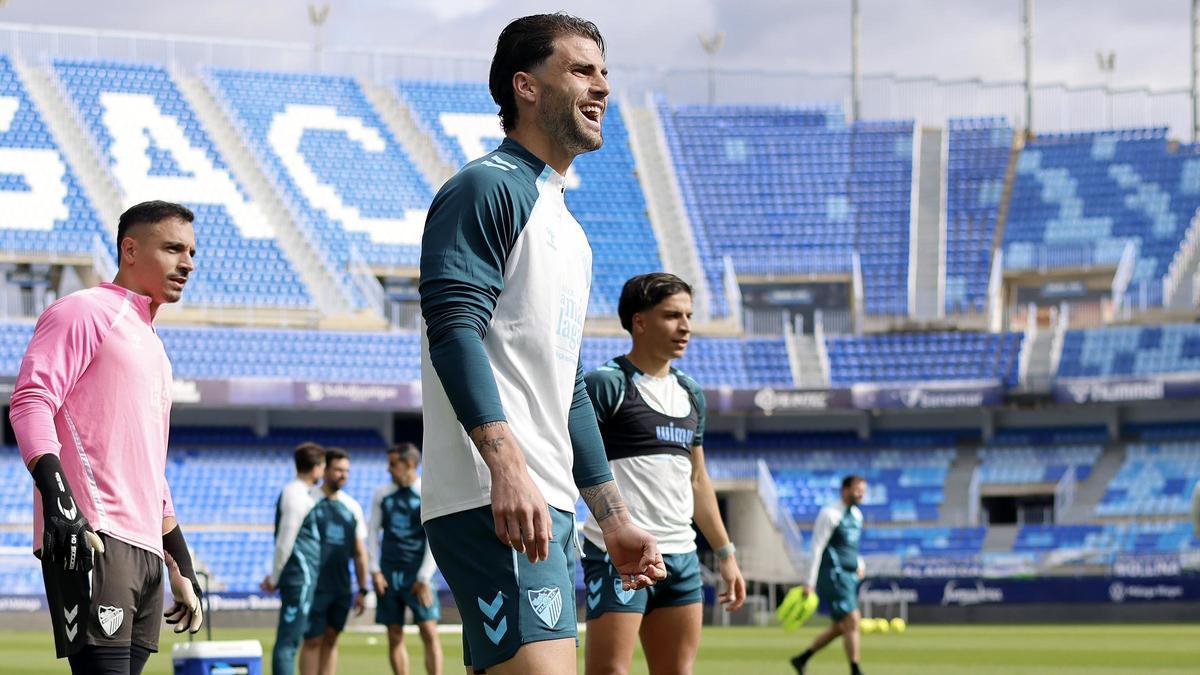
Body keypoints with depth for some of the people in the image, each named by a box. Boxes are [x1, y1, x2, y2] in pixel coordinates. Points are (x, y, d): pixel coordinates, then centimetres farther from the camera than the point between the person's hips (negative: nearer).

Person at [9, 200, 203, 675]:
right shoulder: (86, 311, 2)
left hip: (146, 549, 9)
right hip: (91, 542, -8)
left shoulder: (153, 349, 28)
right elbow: (30, 401, -12)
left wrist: (181, 568, 26)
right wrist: (57, 496, -25)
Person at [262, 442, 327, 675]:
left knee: (290, 641, 12)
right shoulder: (297, 497, -15)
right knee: (287, 642, -10)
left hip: (304, 578, 10)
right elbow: (284, 542, -15)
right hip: (300, 577, -10)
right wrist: (274, 578, -8)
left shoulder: (294, 493, 17)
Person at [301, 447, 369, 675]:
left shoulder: (352, 507, 11)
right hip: (314, 586, -5)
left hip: (341, 587, 5)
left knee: (331, 640, 7)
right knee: (313, 641, -4)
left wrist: (362, 590, 13)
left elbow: (359, 552, 15)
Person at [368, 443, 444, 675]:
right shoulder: (382, 494, 9)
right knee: (395, 636, 3)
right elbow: (373, 531, 11)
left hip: (418, 575, -4)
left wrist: (424, 578, -10)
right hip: (388, 574, 4)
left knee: (429, 632, -10)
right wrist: (375, 570, 1)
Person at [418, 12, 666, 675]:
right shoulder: (486, 187, -3)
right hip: (494, 501, -10)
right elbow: (454, 327, -17)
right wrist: (507, 465, -29)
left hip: (546, 508, 10)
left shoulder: (567, 229, 27)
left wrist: (614, 520, 28)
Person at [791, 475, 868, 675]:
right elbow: (817, 548, -14)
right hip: (834, 576, -9)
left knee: (839, 627, 11)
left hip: (849, 576, 9)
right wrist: (810, 582, -18)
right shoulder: (830, 514, -11)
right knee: (852, 622, -14)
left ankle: (801, 659, 23)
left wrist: (860, 564, 14)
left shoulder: (857, 515, 14)